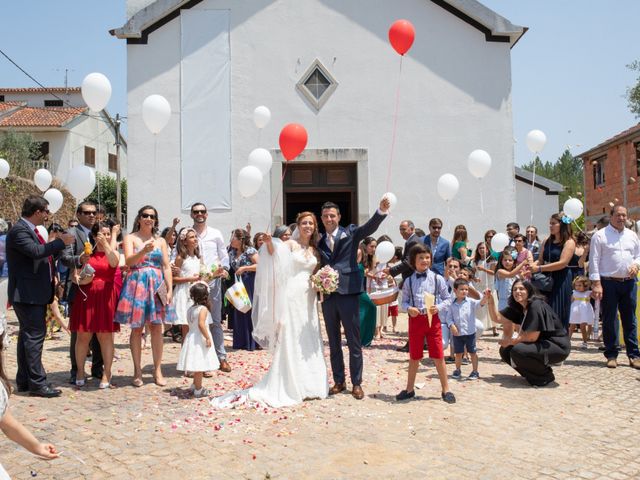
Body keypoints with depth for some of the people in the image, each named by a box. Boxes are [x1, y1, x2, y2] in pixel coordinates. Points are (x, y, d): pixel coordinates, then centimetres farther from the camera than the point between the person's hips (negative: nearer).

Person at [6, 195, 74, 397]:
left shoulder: (30, 229, 16)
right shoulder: (19, 230, -15)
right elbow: (36, 251, -29)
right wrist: (61, 242, -19)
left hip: (34, 294, 11)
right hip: (27, 294, -11)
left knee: (28, 336, 14)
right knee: (35, 336, -9)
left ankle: (24, 381, 23)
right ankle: (37, 383, -5)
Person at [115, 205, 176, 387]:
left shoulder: (160, 241, 13)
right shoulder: (130, 238, 4)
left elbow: (167, 267, 9)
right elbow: (128, 261, -11)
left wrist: (170, 289, 0)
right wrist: (144, 251, -28)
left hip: (157, 285, 3)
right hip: (137, 284, -2)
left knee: (156, 328, 2)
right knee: (137, 328, 1)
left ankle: (157, 371, 8)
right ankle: (137, 371, 10)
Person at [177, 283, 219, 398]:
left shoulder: (190, 309, 8)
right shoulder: (203, 309, -15)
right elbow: (201, 324, -25)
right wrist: (207, 337, -20)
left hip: (191, 337, 8)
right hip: (200, 339, -8)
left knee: (197, 365, 20)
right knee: (200, 365, -1)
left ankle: (195, 385, 32)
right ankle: (198, 390, 5)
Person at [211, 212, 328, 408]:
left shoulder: (315, 250, 14)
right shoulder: (290, 244, -2)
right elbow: (275, 254, -22)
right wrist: (269, 242, -43)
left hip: (309, 299, 6)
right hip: (292, 297, -5)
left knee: (309, 342, 10)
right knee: (289, 341, -3)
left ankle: (308, 383, 21)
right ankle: (290, 385, 6)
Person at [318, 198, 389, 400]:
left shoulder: (350, 233, 3)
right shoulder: (319, 242, 13)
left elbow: (370, 227, -14)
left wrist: (381, 211, -31)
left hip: (347, 292, -4)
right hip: (327, 295, 4)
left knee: (354, 342, 2)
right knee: (333, 343, 12)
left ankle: (356, 383, 13)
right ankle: (339, 381, 23)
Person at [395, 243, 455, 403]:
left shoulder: (437, 278, -2)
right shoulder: (409, 281, 2)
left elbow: (447, 299, 2)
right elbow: (404, 301, 6)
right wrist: (409, 308, -14)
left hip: (433, 319, -1)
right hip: (415, 320, 1)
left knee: (438, 356, 1)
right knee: (414, 357, 12)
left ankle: (445, 390, 16)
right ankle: (409, 389, 25)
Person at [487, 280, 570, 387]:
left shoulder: (536, 306, -20)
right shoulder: (518, 307, 6)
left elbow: (532, 337, -23)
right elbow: (496, 318, 6)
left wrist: (510, 341, -10)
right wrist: (490, 300, -6)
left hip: (558, 346, -9)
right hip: (542, 344, 9)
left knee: (518, 350, -29)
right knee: (505, 350, -1)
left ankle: (545, 376, -6)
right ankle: (534, 374, 13)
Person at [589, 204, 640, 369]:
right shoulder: (600, 235, -2)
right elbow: (594, 261, -7)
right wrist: (596, 283, -13)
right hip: (608, 283, -4)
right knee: (609, 320, 2)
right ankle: (611, 355, 11)